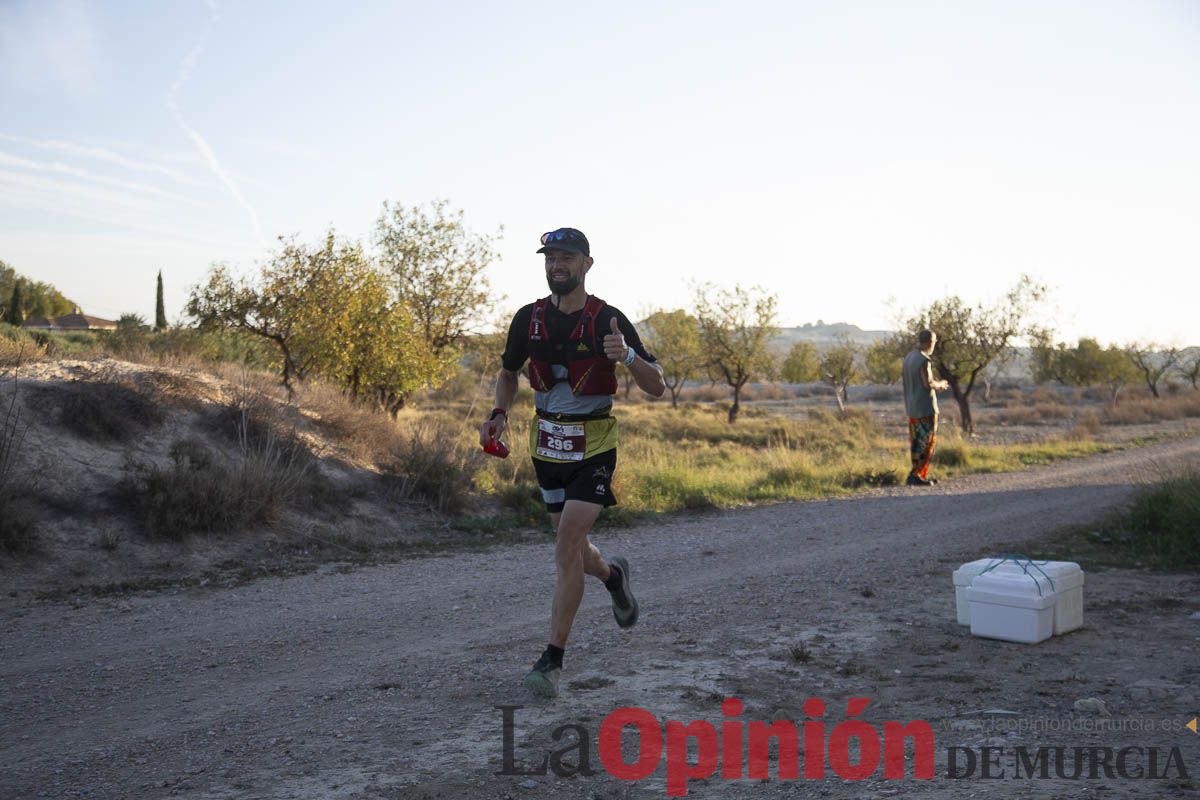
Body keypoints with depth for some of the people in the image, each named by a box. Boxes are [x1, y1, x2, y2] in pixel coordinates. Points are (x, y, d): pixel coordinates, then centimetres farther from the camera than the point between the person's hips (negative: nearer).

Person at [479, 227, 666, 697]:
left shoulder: (608, 321, -12)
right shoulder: (528, 319, 0)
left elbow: (657, 389, -12)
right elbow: (508, 372, 18)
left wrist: (628, 356, -32)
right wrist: (499, 414, -1)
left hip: (593, 449, -5)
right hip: (546, 445, 5)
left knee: (567, 545, -16)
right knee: (570, 547, 14)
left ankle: (553, 660, -7)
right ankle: (613, 577, 49)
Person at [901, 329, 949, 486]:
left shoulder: (908, 357, 11)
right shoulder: (923, 360, -16)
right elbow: (928, 383, -22)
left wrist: (935, 386, 18)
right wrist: (940, 384, -2)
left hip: (912, 408, 9)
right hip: (925, 408, -9)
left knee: (917, 443, 12)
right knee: (926, 444, -3)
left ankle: (921, 475, 18)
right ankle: (915, 476, -6)